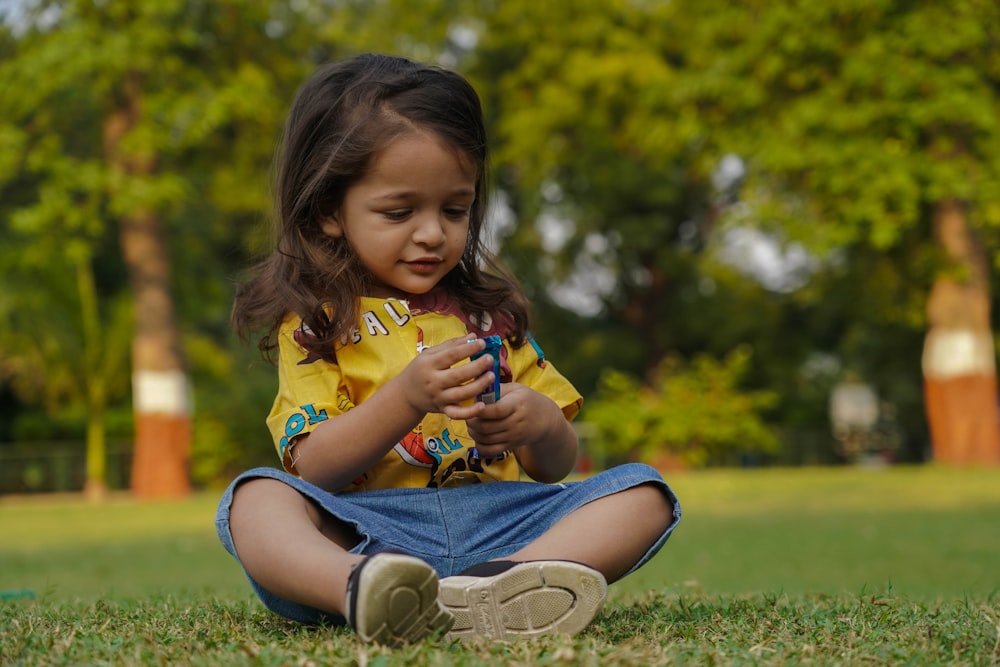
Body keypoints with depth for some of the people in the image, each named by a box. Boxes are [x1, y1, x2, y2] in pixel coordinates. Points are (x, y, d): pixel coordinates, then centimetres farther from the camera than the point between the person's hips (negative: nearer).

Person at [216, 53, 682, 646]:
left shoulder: (489, 310, 20)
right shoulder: (315, 319, 8)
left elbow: (556, 467, 19)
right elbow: (314, 467, -5)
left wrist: (542, 424, -6)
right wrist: (407, 398, -21)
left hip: (494, 520, 4)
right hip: (364, 537, -3)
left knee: (643, 492, -18)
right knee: (257, 498, -29)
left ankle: (493, 587, -45)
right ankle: (365, 589, -60)